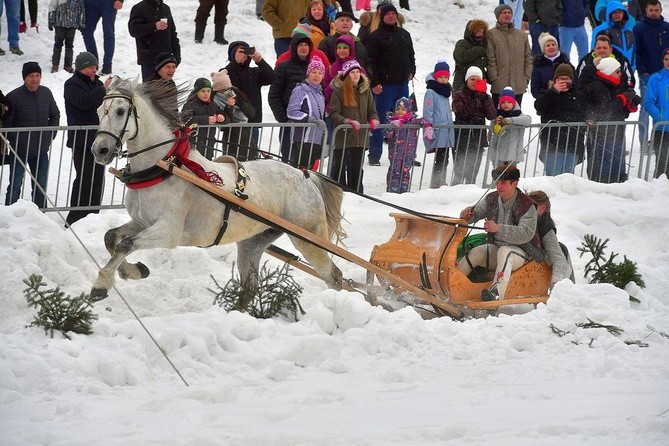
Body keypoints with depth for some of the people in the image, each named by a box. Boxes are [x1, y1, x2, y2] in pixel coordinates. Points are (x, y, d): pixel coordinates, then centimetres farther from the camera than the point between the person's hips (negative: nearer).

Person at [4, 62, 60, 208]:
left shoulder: (46, 93, 0)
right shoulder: (14, 96, -14)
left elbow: (55, 115, 15)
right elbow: (6, 124, -9)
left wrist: (51, 135, 5)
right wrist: (14, 140, -13)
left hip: (41, 151, 5)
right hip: (19, 151, -4)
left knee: (41, 187, 13)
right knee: (15, 185, 2)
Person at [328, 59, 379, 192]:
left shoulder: (365, 90, 8)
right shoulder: (339, 90, -6)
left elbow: (371, 111, 14)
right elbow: (333, 113, -10)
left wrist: (373, 120, -7)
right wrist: (347, 121, -25)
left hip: (360, 136, 4)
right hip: (342, 136, -4)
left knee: (356, 170, 10)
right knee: (339, 168, 2)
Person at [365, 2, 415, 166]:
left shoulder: (404, 34, 14)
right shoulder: (376, 36, -5)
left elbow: (411, 55, 24)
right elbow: (371, 61, -8)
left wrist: (411, 71, 10)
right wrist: (374, 83, -14)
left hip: (402, 83, 6)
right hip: (384, 85, -6)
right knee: (380, 121, -4)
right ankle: (375, 156, 0)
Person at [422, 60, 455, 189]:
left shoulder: (445, 92, 19)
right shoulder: (431, 92, -7)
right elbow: (427, 113, -12)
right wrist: (429, 127, -19)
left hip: (446, 132, 8)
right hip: (437, 133, -8)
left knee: (444, 160, 11)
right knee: (440, 159, -10)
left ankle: (441, 183, 18)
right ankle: (436, 184, -7)